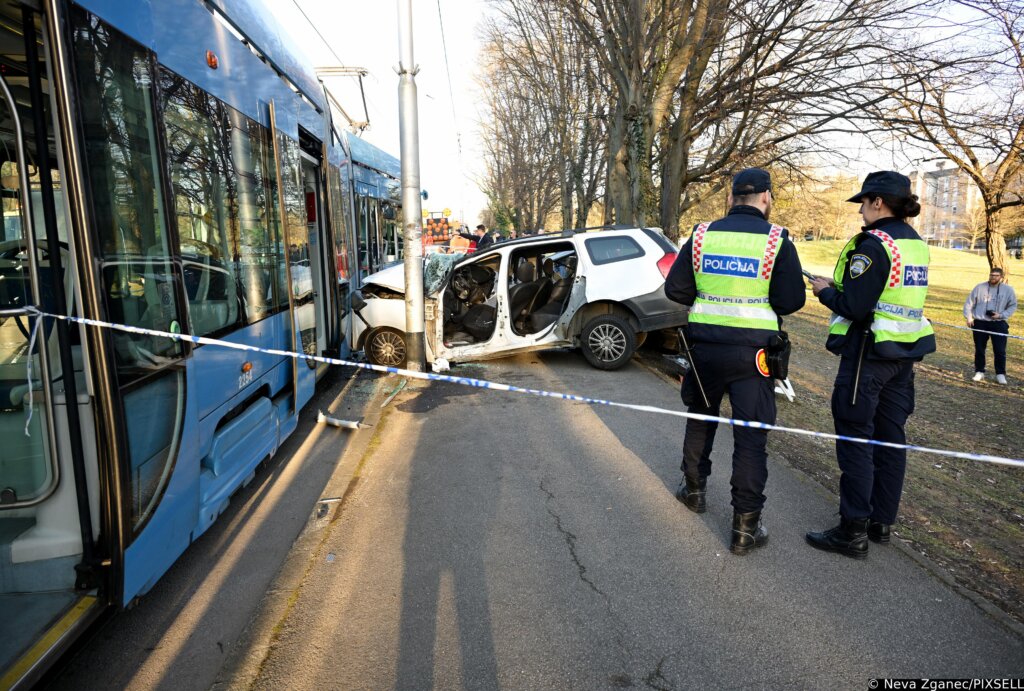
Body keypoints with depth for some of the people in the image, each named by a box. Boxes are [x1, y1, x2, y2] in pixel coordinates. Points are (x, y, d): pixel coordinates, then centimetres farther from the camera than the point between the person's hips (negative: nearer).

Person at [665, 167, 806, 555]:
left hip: (704, 345, 3)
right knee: (751, 436, 3)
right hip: (752, 352, -3)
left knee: (700, 418, 22)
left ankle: (694, 490, 38)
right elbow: (791, 301, -8)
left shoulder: (703, 234, 1)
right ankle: (746, 527, 8)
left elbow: (675, 288, 1)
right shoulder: (777, 240, -7)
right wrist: (760, 299, 12)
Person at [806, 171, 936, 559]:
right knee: (890, 437, 14)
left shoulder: (873, 244, -17)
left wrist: (826, 293, -3)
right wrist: (839, 286, 13)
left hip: (868, 353, -9)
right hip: (904, 353, 9)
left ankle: (854, 531, 4)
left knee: (855, 439, -2)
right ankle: (882, 521, 26)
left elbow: (854, 308, -21)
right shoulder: (916, 244, 11)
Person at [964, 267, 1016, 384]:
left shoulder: (1008, 290, 2)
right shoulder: (979, 287, 2)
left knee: (1000, 350, -1)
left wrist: (1001, 315, -7)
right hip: (980, 323, 1)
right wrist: (969, 317, -3)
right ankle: (979, 372, 18)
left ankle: (1000, 374, 11)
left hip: (999, 324, 0)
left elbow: (1013, 306, 8)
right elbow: (969, 303, 6)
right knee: (979, 349, 6)